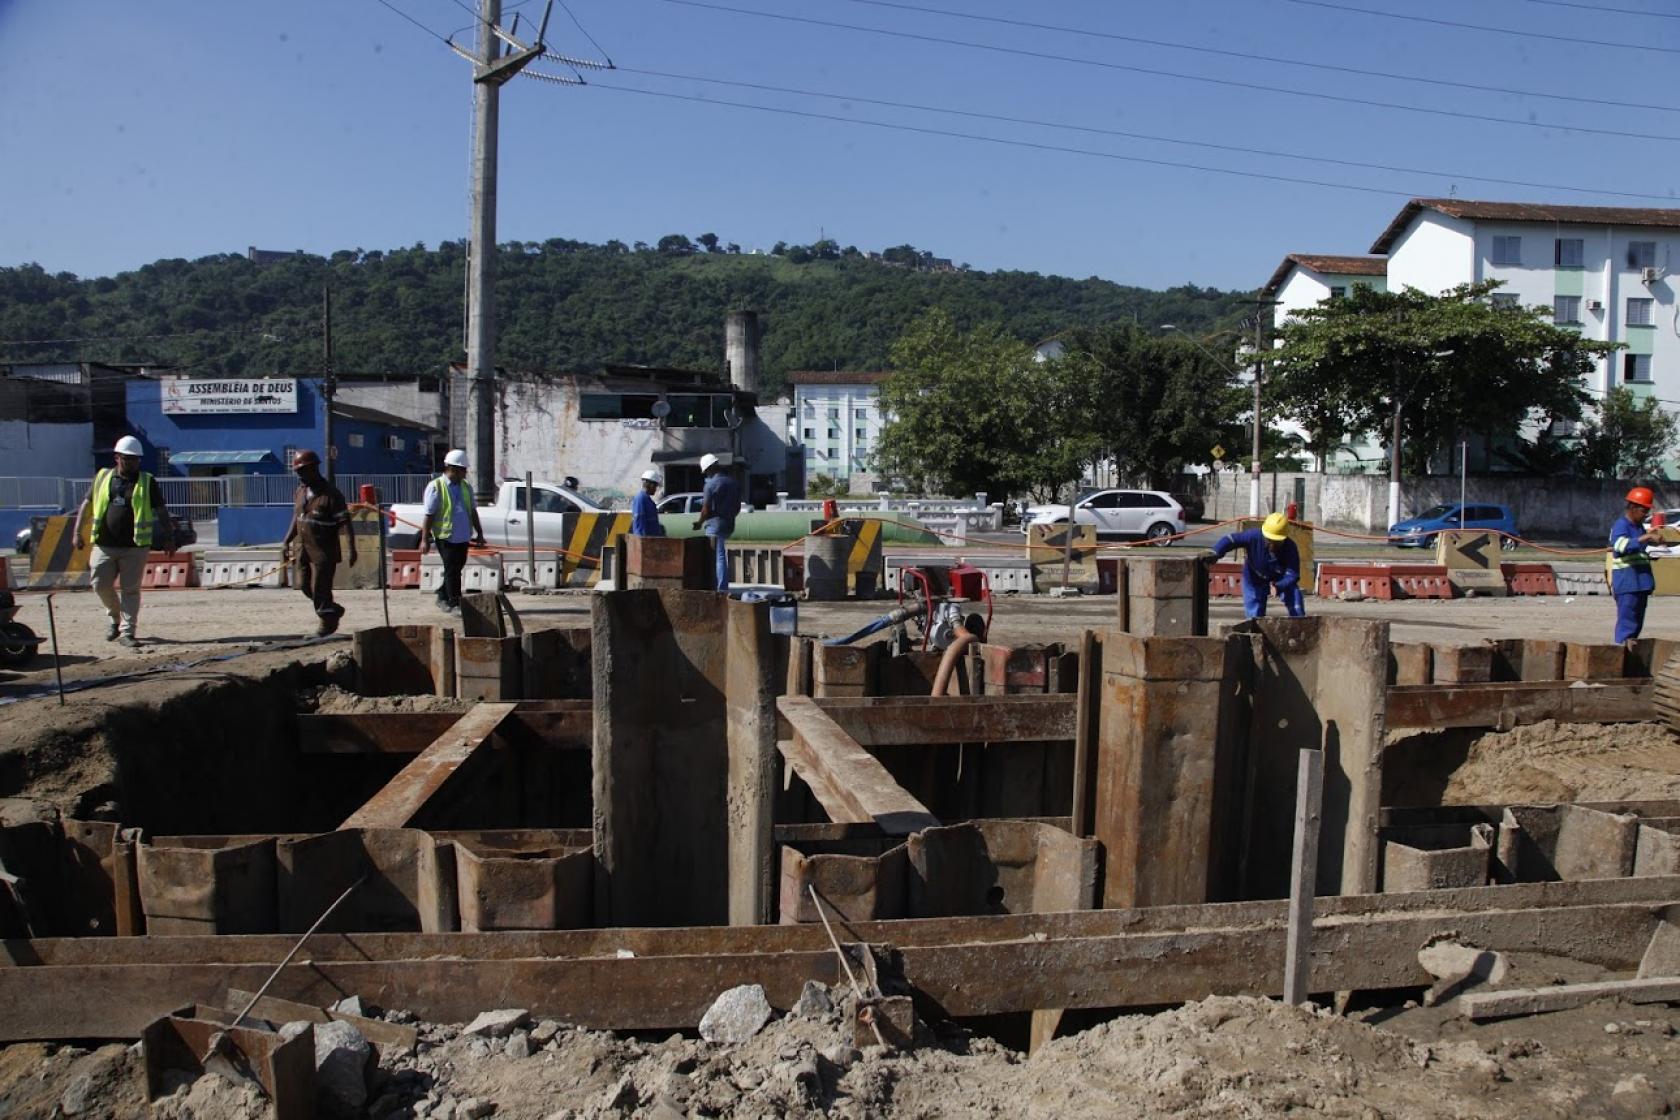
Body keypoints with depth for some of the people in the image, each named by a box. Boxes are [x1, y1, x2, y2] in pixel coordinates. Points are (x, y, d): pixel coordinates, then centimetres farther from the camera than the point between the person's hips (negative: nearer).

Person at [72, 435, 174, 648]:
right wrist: (78, 532, 7)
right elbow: (87, 505, 13)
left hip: (135, 547, -2)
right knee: (101, 585, 4)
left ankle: (127, 632, 4)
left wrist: (169, 536, -1)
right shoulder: (102, 478, 9)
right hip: (104, 546, 2)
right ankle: (116, 618, 30)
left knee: (131, 589, -1)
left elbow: (161, 511, 4)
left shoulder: (147, 482, 4)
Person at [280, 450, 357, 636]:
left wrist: (351, 547, -22)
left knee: (320, 588, -4)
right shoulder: (300, 492, 9)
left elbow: (345, 522, -16)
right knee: (306, 587, 13)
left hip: (323, 551, -8)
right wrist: (287, 541, 15)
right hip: (303, 549, 8)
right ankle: (333, 610, 32)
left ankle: (326, 623, 14)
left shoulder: (331, 494, -14)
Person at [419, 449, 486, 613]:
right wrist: (424, 540, -12)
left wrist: (479, 534, 14)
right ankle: (455, 604, 0)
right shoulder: (435, 487, -7)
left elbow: (473, 512, 17)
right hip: (445, 536, -6)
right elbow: (429, 515, -9)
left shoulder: (466, 487, 12)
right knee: (452, 570, -4)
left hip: (463, 537, 6)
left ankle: (442, 597, 30)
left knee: (456, 569, 13)